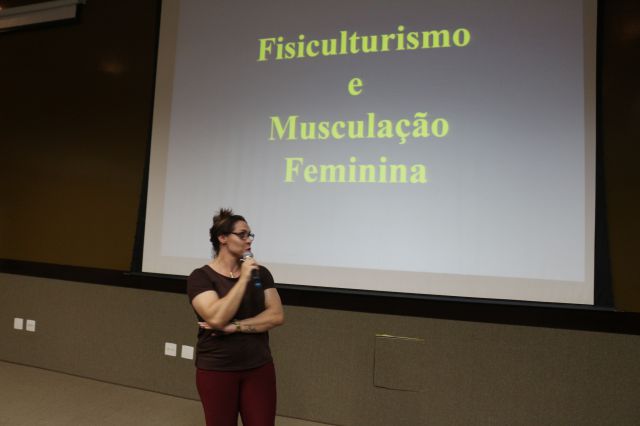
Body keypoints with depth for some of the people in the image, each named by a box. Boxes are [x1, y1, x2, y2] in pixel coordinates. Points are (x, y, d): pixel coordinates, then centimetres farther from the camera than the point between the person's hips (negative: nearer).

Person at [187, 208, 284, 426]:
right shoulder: (200, 277, -8)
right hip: (216, 370, -2)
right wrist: (243, 279, -22)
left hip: (259, 368, 3)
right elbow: (217, 318, -22)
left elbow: (276, 316, -6)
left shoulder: (260, 273, 2)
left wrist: (234, 327, -15)